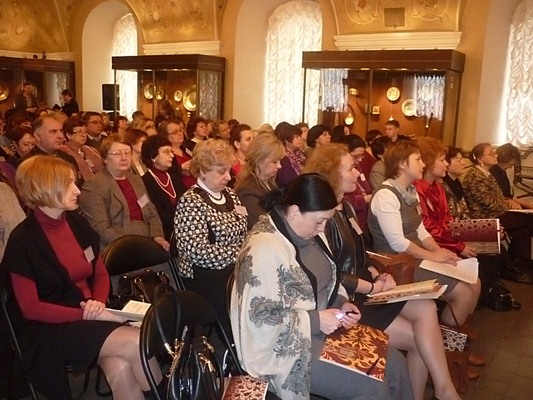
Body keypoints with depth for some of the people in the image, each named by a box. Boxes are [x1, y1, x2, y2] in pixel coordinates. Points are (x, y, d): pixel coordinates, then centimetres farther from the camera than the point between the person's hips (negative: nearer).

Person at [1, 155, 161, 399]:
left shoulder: (77, 223, 6)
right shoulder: (23, 240, -11)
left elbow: (100, 274, 13)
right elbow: (30, 307, -12)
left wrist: (98, 303, -8)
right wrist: (85, 314, -18)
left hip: (91, 316, 5)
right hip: (50, 329, -5)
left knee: (121, 371, -25)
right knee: (135, 342, -24)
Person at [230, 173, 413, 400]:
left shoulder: (305, 234, 5)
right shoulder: (264, 249, -24)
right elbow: (259, 317, -25)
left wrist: (341, 303, -2)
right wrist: (314, 320, -22)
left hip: (319, 329, 9)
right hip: (286, 346, -9)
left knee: (395, 363, 3)